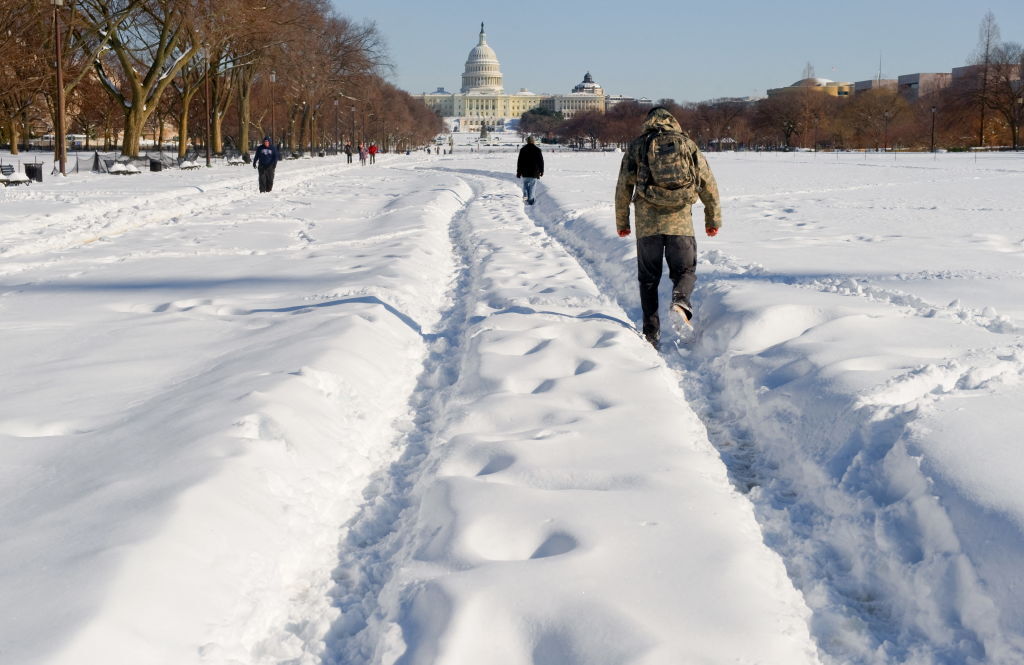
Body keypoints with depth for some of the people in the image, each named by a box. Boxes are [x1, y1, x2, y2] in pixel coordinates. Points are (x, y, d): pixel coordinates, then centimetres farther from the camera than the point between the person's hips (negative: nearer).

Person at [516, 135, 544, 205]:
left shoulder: (522, 149, 1)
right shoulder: (537, 150, -3)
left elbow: (519, 162, 2)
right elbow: (541, 162, 1)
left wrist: (518, 172, 7)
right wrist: (541, 171, 12)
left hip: (525, 173, 1)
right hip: (534, 173, -1)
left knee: (525, 183, 21)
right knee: (532, 186, 5)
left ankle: (525, 195, 2)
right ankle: (530, 200, 2)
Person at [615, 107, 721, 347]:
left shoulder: (636, 146, 9)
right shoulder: (687, 144, 10)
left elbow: (623, 187, 8)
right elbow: (708, 184, 10)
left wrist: (621, 222, 19)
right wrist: (713, 219, 19)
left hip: (647, 223, 0)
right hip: (680, 221, 0)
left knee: (649, 279, 11)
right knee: (685, 271, 12)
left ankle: (651, 334, 8)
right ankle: (680, 301, -21)